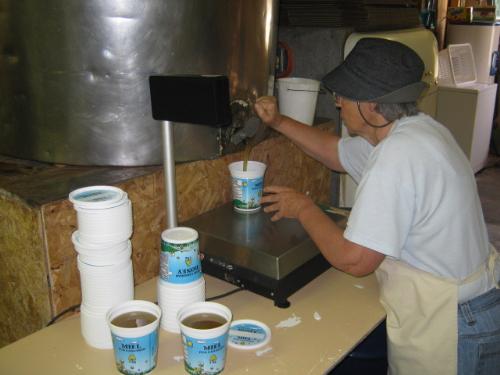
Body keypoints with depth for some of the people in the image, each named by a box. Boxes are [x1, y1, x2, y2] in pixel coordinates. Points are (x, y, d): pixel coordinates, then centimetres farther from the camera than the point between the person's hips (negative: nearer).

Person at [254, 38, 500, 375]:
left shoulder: (398, 156, -28)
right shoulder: (412, 128, 2)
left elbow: (354, 260, -25)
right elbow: (339, 153, 18)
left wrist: (303, 208, -10)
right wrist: (279, 123, 12)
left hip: (448, 328, -8)